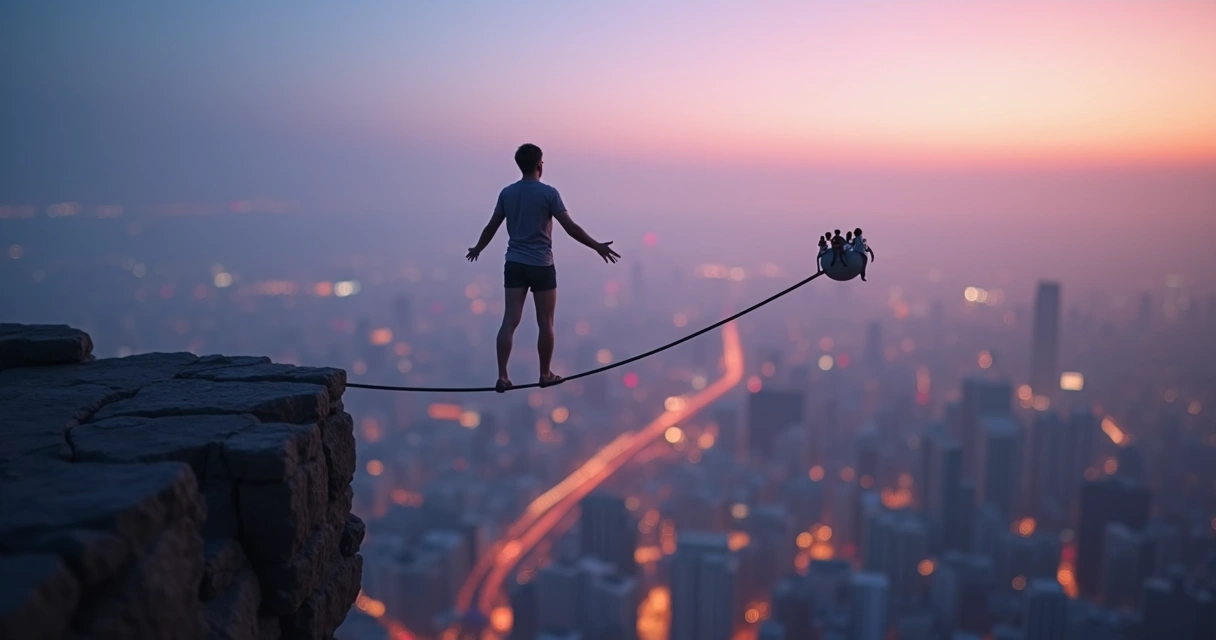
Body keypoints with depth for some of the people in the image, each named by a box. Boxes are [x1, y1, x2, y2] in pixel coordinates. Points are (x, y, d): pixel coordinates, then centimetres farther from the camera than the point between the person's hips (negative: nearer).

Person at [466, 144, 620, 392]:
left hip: (514, 264, 4)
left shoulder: (507, 193, 5)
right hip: (541, 266, -4)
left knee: (510, 320, 1)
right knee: (545, 323, 8)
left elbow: (491, 227, 12)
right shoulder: (549, 193, -8)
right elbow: (571, 228, -11)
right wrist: (598, 246, -3)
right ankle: (546, 374, 18)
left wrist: (477, 249, 29)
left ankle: (502, 376, -3)